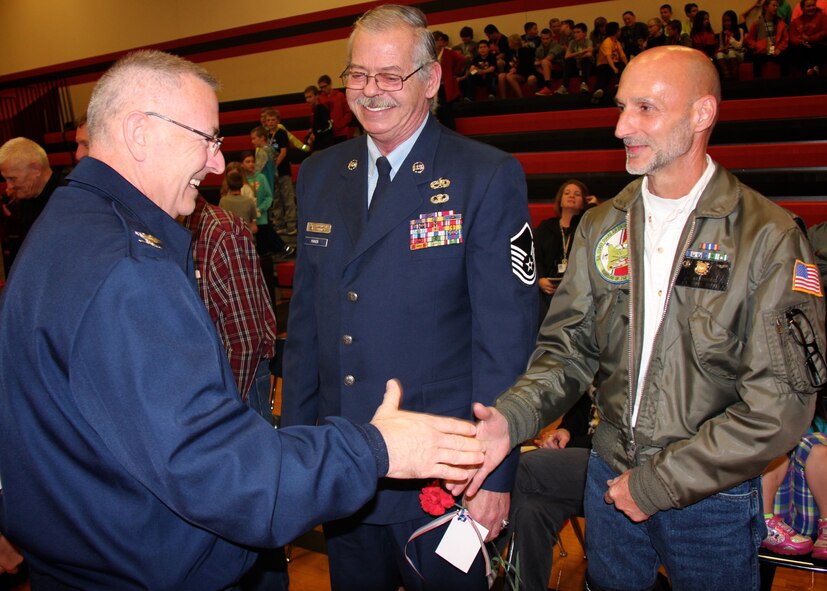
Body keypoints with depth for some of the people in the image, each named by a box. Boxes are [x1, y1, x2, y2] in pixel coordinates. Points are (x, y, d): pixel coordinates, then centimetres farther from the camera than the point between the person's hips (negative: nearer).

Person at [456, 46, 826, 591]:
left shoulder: (769, 237, -14)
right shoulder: (600, 228, 1)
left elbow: (781, 402, -17)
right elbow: (568, 349, -1)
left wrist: (659, 482, -16)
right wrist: (510, 418, -20)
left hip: (713, 497, -3)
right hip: (610, 480, 4)